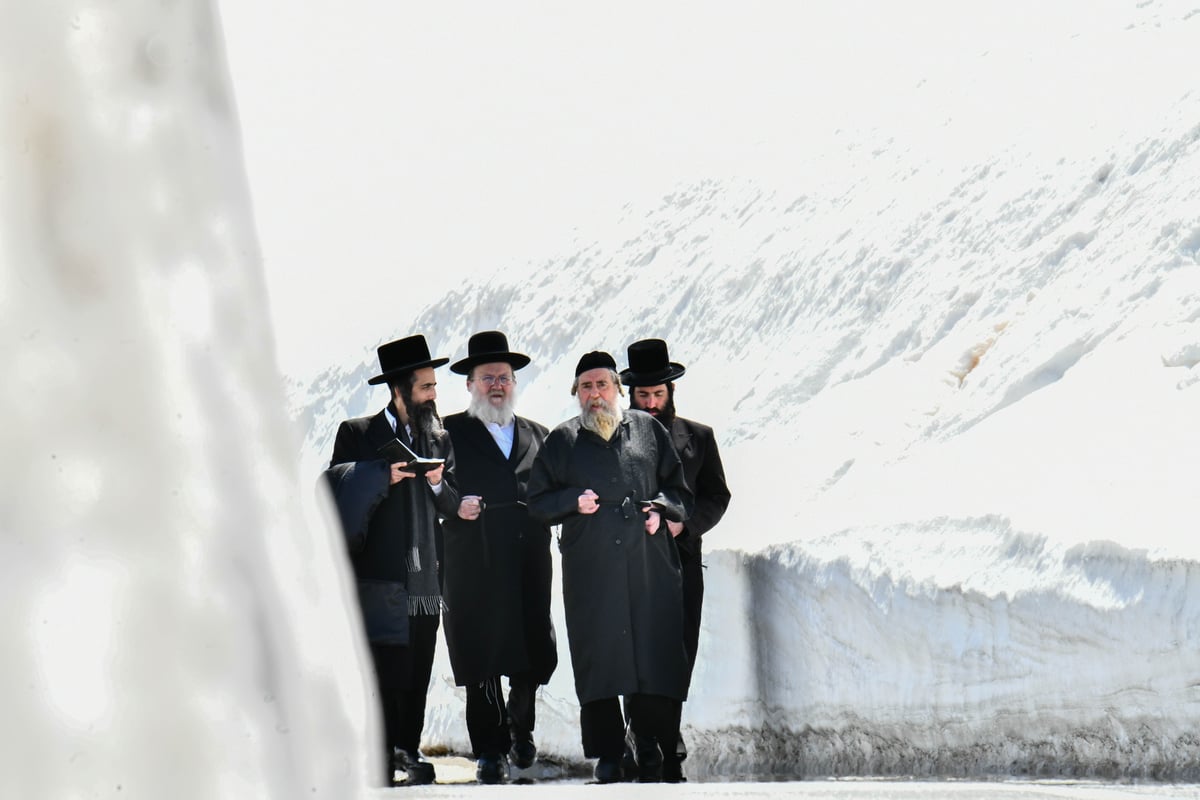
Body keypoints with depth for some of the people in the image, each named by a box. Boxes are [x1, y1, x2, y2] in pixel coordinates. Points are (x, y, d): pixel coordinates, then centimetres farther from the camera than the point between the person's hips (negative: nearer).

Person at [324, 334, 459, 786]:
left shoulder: (439, 439, 17)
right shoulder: (357, 434, 3)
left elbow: (454, 506, 16)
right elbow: (338, 493, -2)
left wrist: (439, 484, -5)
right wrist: (384, 476, -14)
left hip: (425, 579, 4)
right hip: (378, 577, -4)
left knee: (417, 674, 4)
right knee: (381, 673, -8)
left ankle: (408, 750, 13)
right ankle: (381, 757, -3)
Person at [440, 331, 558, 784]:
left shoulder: (536, 436, 20)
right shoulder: (450, 432, 8)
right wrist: (455, 507, -16)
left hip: (530, 563, 3)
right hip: (475, 564, -3)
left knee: (536, 654, 1)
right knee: (481, 659, -4)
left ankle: (520, 725, 28)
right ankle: (490, 750, 6)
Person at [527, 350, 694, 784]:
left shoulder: (648, 429, 13)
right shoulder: (562, 440, 12)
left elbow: (679, 487, 17)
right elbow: (536, 501, 13)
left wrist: (660, 509, -2)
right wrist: (574, 501, -4)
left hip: (650, 565, 0)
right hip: (591, 571, 0)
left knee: (656, 652, -3)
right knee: (598, 656, -2)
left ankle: (655, 749, 4)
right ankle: (608, 754, 4)